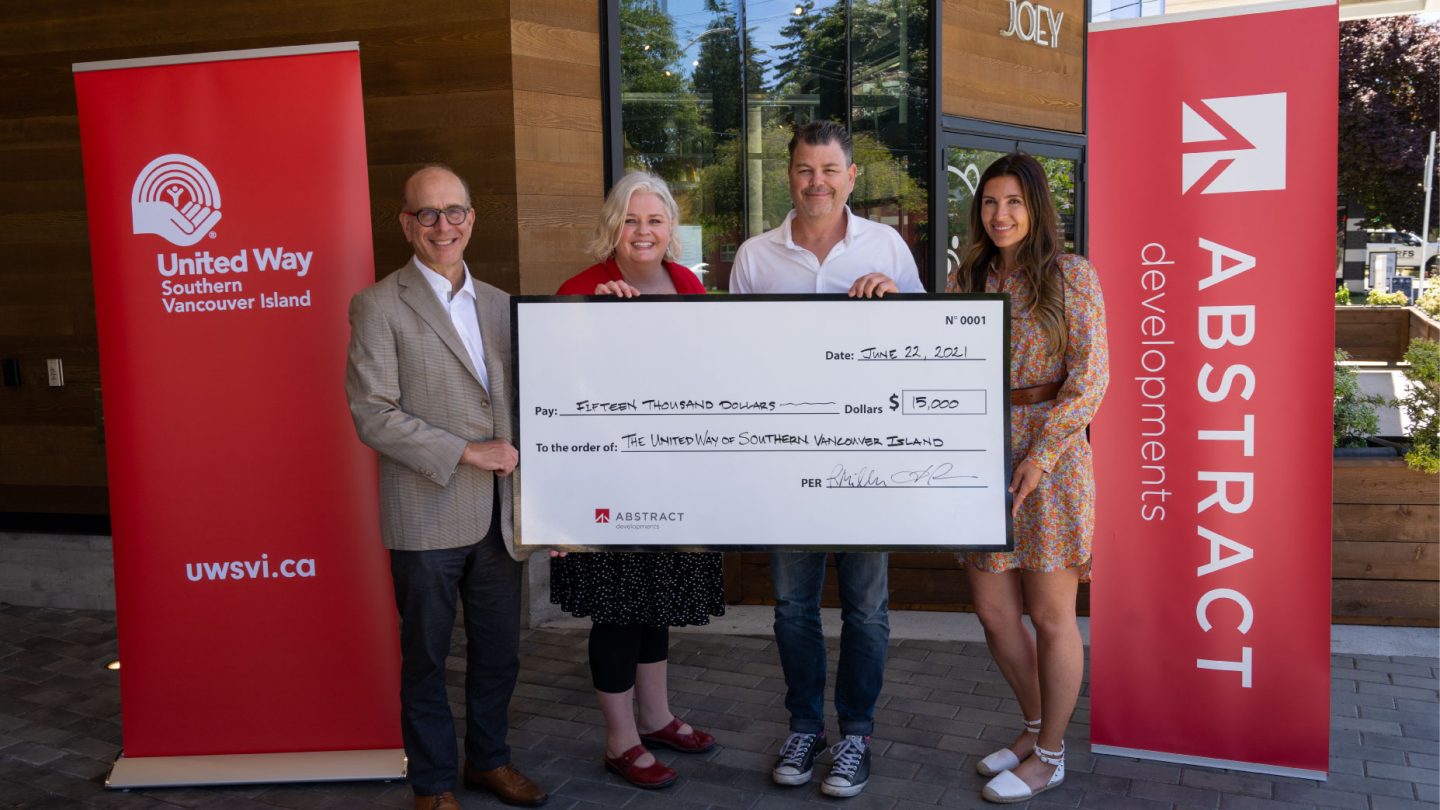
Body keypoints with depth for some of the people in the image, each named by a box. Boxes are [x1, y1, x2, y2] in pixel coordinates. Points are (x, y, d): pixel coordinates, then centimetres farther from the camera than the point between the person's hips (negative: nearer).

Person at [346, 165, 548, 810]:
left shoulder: (498, 304, 11)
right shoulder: (379, 306, -7)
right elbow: (372, 416, -13)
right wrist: (466, 452, -16)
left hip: (497, 515, 5)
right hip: (426, 519, -5)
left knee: (499, 651, 16)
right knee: (426, 658, 10)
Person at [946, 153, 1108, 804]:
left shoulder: (1071, 275, -3)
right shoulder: (965, 279, 11)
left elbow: (1090, 375, -9)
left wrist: (1041, 454, -17)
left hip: (1052, 456, -5)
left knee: (1050, 615, 4)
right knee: (994, 611, 10)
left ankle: (1048, 756, 22)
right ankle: (1036, 725, 33)